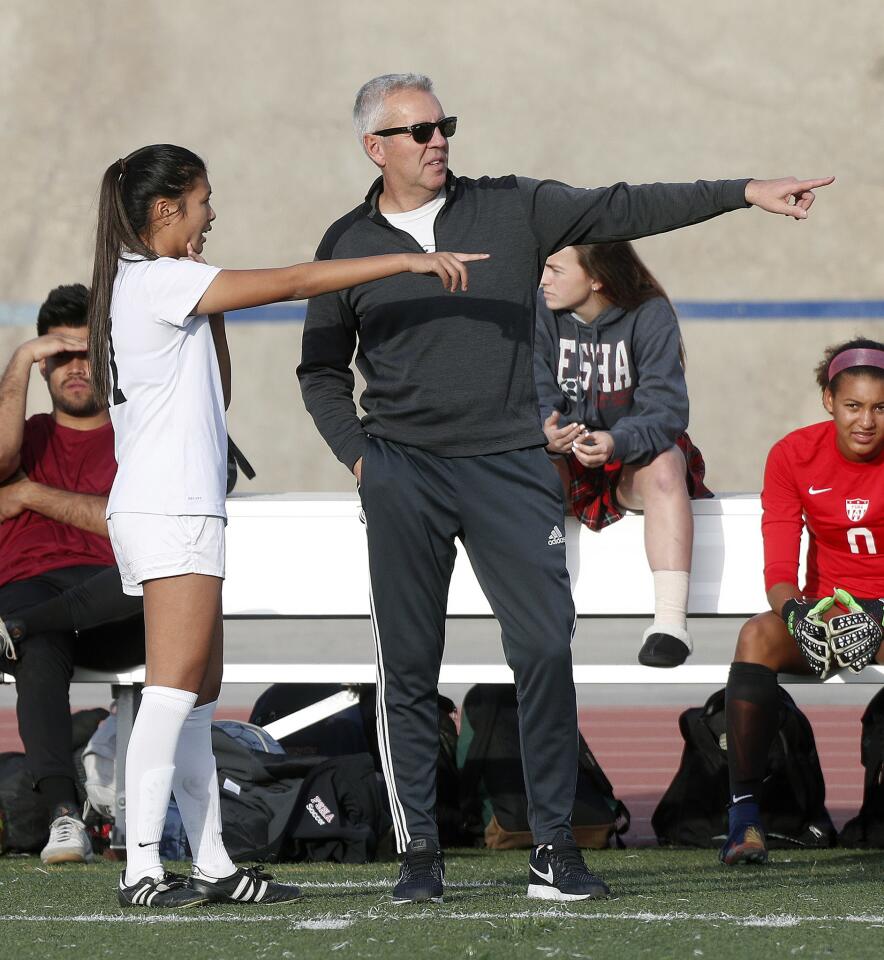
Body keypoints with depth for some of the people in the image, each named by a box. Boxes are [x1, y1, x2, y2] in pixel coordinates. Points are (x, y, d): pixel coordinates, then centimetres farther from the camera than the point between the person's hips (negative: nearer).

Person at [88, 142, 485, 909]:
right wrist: (408, 261, -18)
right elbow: (293, 282, -17)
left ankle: (212, 863, 11)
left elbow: (216, 395, 23)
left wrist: (206, 298, 13)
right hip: (170, 509, -11)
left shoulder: (152, 286, 19)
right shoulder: (160, 281, -11)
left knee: (200, 689, 10)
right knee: (175, 685, -15)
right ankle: (142, 869, -20)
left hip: (170, 508, 11)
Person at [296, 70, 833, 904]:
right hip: (403, 473, 0)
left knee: (545, 648, -9)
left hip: (510, 467, 0)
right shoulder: (347, 246, 7)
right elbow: (321, 371, 16)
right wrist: (357, 456, 1)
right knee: (408, 665, 0)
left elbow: (622, 211, 0)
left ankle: (553, 847, -3)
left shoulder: (511, 210, 6)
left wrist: (743, 193, -9)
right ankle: (419, 851, 7)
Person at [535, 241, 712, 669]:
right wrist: (546, 433, -38)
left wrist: (617, 441, -41)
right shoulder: (539, 313, -6)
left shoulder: (650, 316, -12)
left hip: (633, 457, -1)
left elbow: (666, 409, -21)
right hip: (564, 458, 1)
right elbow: (536, 398, -13)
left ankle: (670, 621, -42)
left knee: (663, 466, -34)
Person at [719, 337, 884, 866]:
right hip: (824, 609, 2)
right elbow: (779, 573, -8)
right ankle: (746, 814, -30)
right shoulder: (794, 455, -3)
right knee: (757, 635, -31)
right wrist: (802, 615, -31)